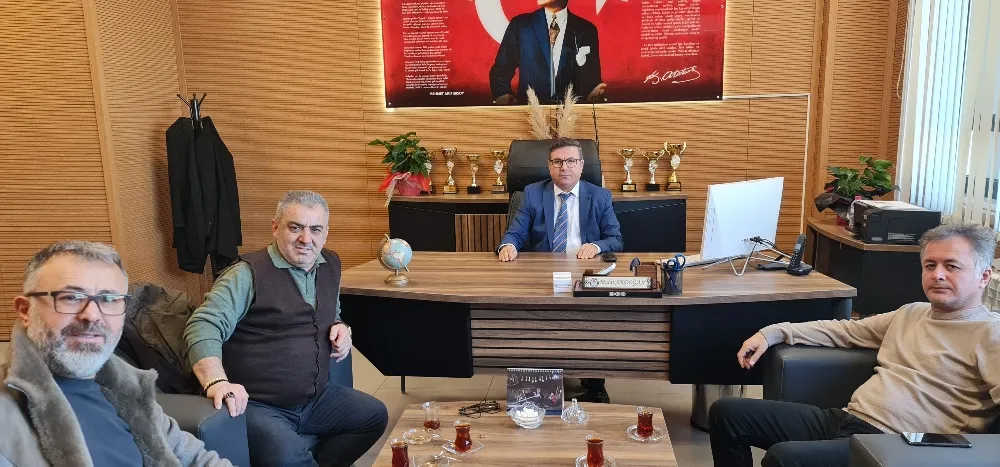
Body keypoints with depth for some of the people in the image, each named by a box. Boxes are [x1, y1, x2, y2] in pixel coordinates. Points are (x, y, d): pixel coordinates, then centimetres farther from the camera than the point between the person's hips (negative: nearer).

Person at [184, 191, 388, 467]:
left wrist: (341, 329, 3)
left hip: (317, 398, 8)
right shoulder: (249, 273, -14)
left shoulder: (331, 264, 8)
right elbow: (203, 326, -22)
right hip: (259, 406, -7)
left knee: (375, 415, 11)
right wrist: (217, 382, -38)